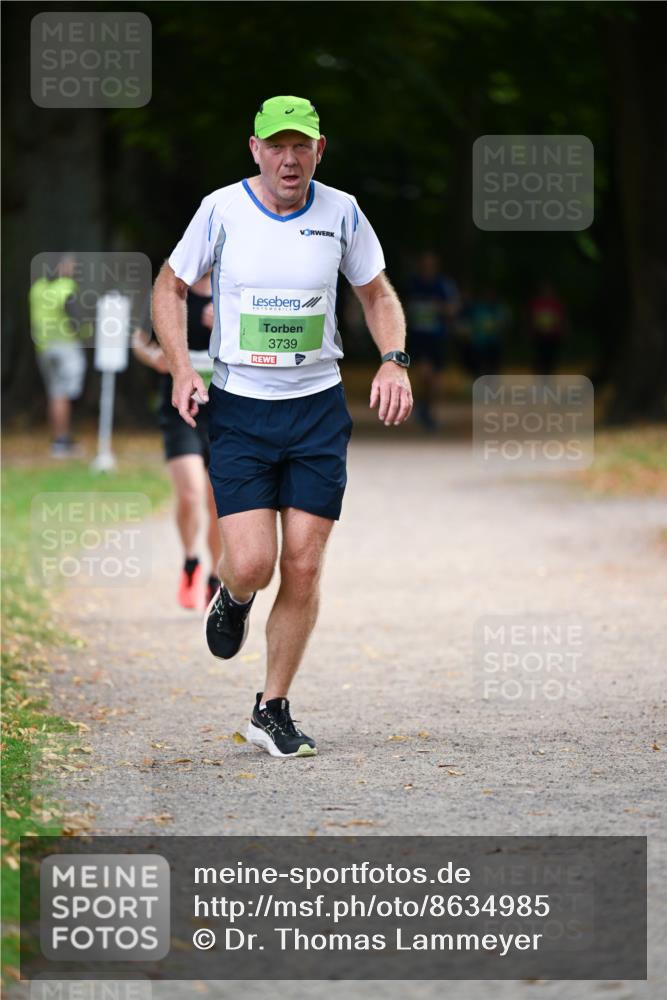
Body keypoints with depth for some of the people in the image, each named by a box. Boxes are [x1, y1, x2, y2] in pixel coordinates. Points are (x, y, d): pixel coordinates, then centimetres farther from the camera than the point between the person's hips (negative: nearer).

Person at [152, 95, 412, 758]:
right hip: (238, 410, -2)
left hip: (319, 409, 2)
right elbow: (170, 285, 7)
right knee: (252, 563, -13)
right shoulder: (222, 209, -6)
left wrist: (393, 361, -4)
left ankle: (272, 711, 13)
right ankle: (231, 597, 27)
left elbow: (377, 292, 14)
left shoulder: (341, 213, -1)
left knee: (303, 567, -2)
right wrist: (181, 369, -6)